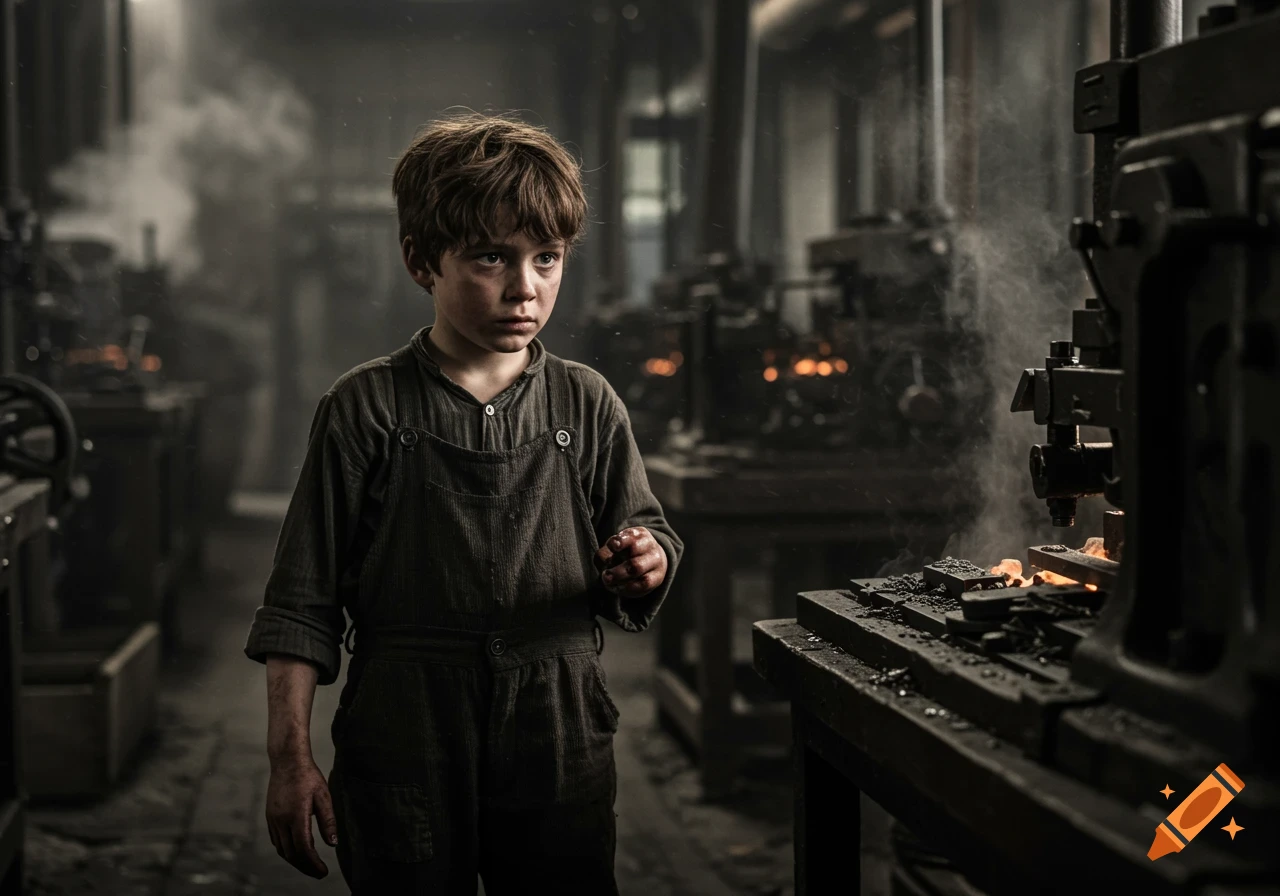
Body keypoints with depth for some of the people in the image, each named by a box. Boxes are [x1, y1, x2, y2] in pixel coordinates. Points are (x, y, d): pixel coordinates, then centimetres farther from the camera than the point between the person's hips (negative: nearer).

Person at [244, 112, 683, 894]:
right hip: (403, 740, -2)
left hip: (558, 741, 2)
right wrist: (291, 756, -5)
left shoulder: (586, 405, 3)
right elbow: (303, 602, -2)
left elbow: (645, 533, 9)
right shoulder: (366, 410, -3)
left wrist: (646, 564, -15)